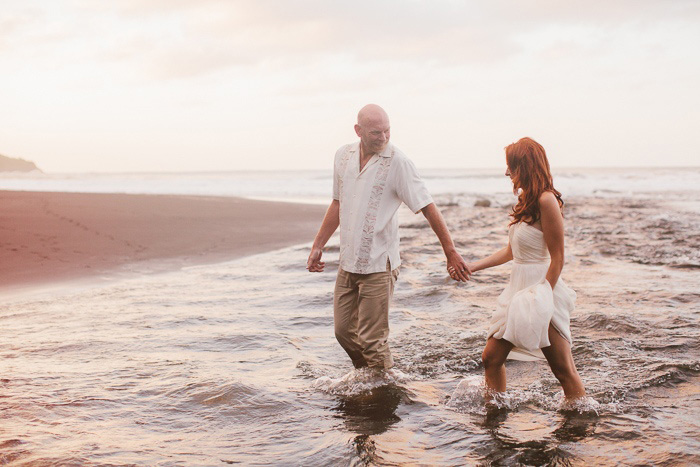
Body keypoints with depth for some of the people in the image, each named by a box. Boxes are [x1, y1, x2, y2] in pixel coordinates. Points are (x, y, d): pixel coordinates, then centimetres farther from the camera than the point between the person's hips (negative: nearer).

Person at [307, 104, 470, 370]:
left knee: (372, 340, -4)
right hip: (348, 262, 6)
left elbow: (427, 208, -11)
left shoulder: (397, 162, -11)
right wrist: (318, 246, 18)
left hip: (379, 265, -6)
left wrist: (450, 252, -13)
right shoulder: (343, 156, 6)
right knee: (344, 330, 12)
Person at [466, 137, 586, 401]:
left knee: (563, 369, -2)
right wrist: (472, 267, 23)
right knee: (491, 358, 10)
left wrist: (543, 296, -19)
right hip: (518, 289, 9)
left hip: (542, 290, -9)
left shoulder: (546, 200, -15)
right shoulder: (525, 201, 12)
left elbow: (557, 257, -16)